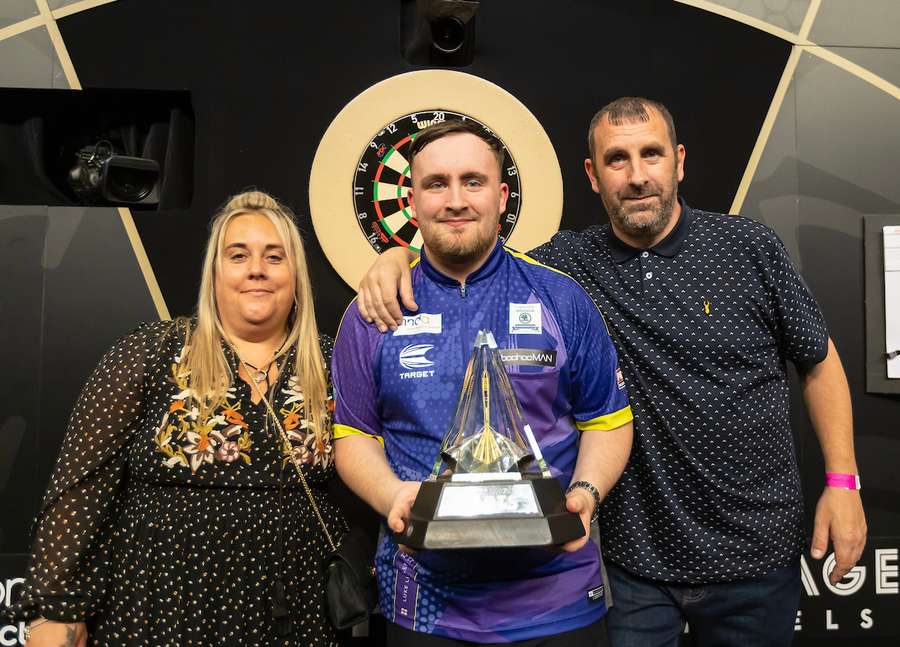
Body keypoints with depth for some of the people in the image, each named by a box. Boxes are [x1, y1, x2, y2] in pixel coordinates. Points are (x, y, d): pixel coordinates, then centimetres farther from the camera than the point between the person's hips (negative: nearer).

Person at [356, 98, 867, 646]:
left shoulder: (750, 248, -6)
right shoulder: (570, 262, -5)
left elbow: (819, 361, 2)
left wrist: (842, 481, -2)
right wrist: (398, 256, -20)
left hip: (754, 552, 1)